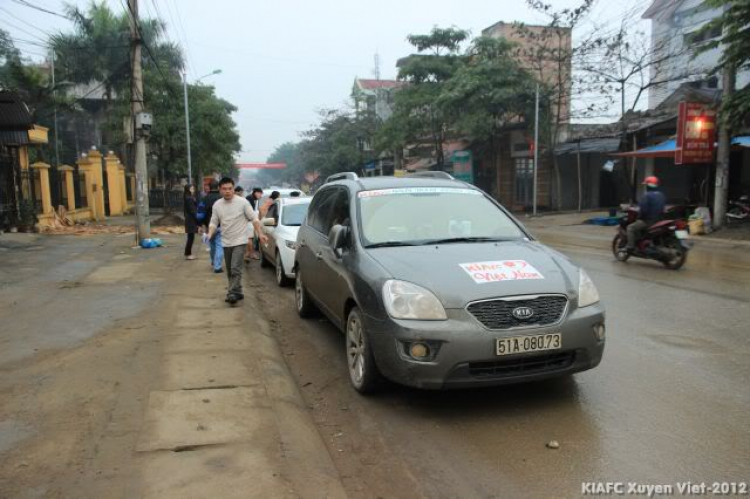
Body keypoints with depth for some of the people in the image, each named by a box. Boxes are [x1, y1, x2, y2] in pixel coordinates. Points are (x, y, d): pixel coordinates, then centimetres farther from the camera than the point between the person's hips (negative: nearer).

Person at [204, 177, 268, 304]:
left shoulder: (242, 202, -8)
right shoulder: (217, 205, 4)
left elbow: (254, 218, -6)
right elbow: (213, 222, 8)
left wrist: (260, 234, -14)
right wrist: (210, 234, -11)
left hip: (240, 241, -5)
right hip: (226, 243, 5)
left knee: (235, 269, -17)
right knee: (230, 271, 12)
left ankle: (233, 293, -15)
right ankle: (237, 293, 24)